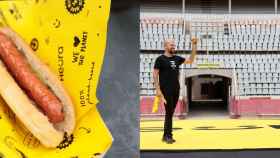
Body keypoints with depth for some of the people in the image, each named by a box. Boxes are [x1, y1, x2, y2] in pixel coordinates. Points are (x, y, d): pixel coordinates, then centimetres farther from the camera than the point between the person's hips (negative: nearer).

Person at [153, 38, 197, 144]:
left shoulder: (177, 58, 11)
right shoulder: (160, 59, -5)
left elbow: (190, 60, 13)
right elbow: (155, 74, -7)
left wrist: (194, 46, 4)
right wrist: (158, 89, -14)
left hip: (176, 89, 6)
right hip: (166, 90, -6)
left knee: (170, 113, 10)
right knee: (169, 113, -5)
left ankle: (166, 135, 18)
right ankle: (168, 136, 3)